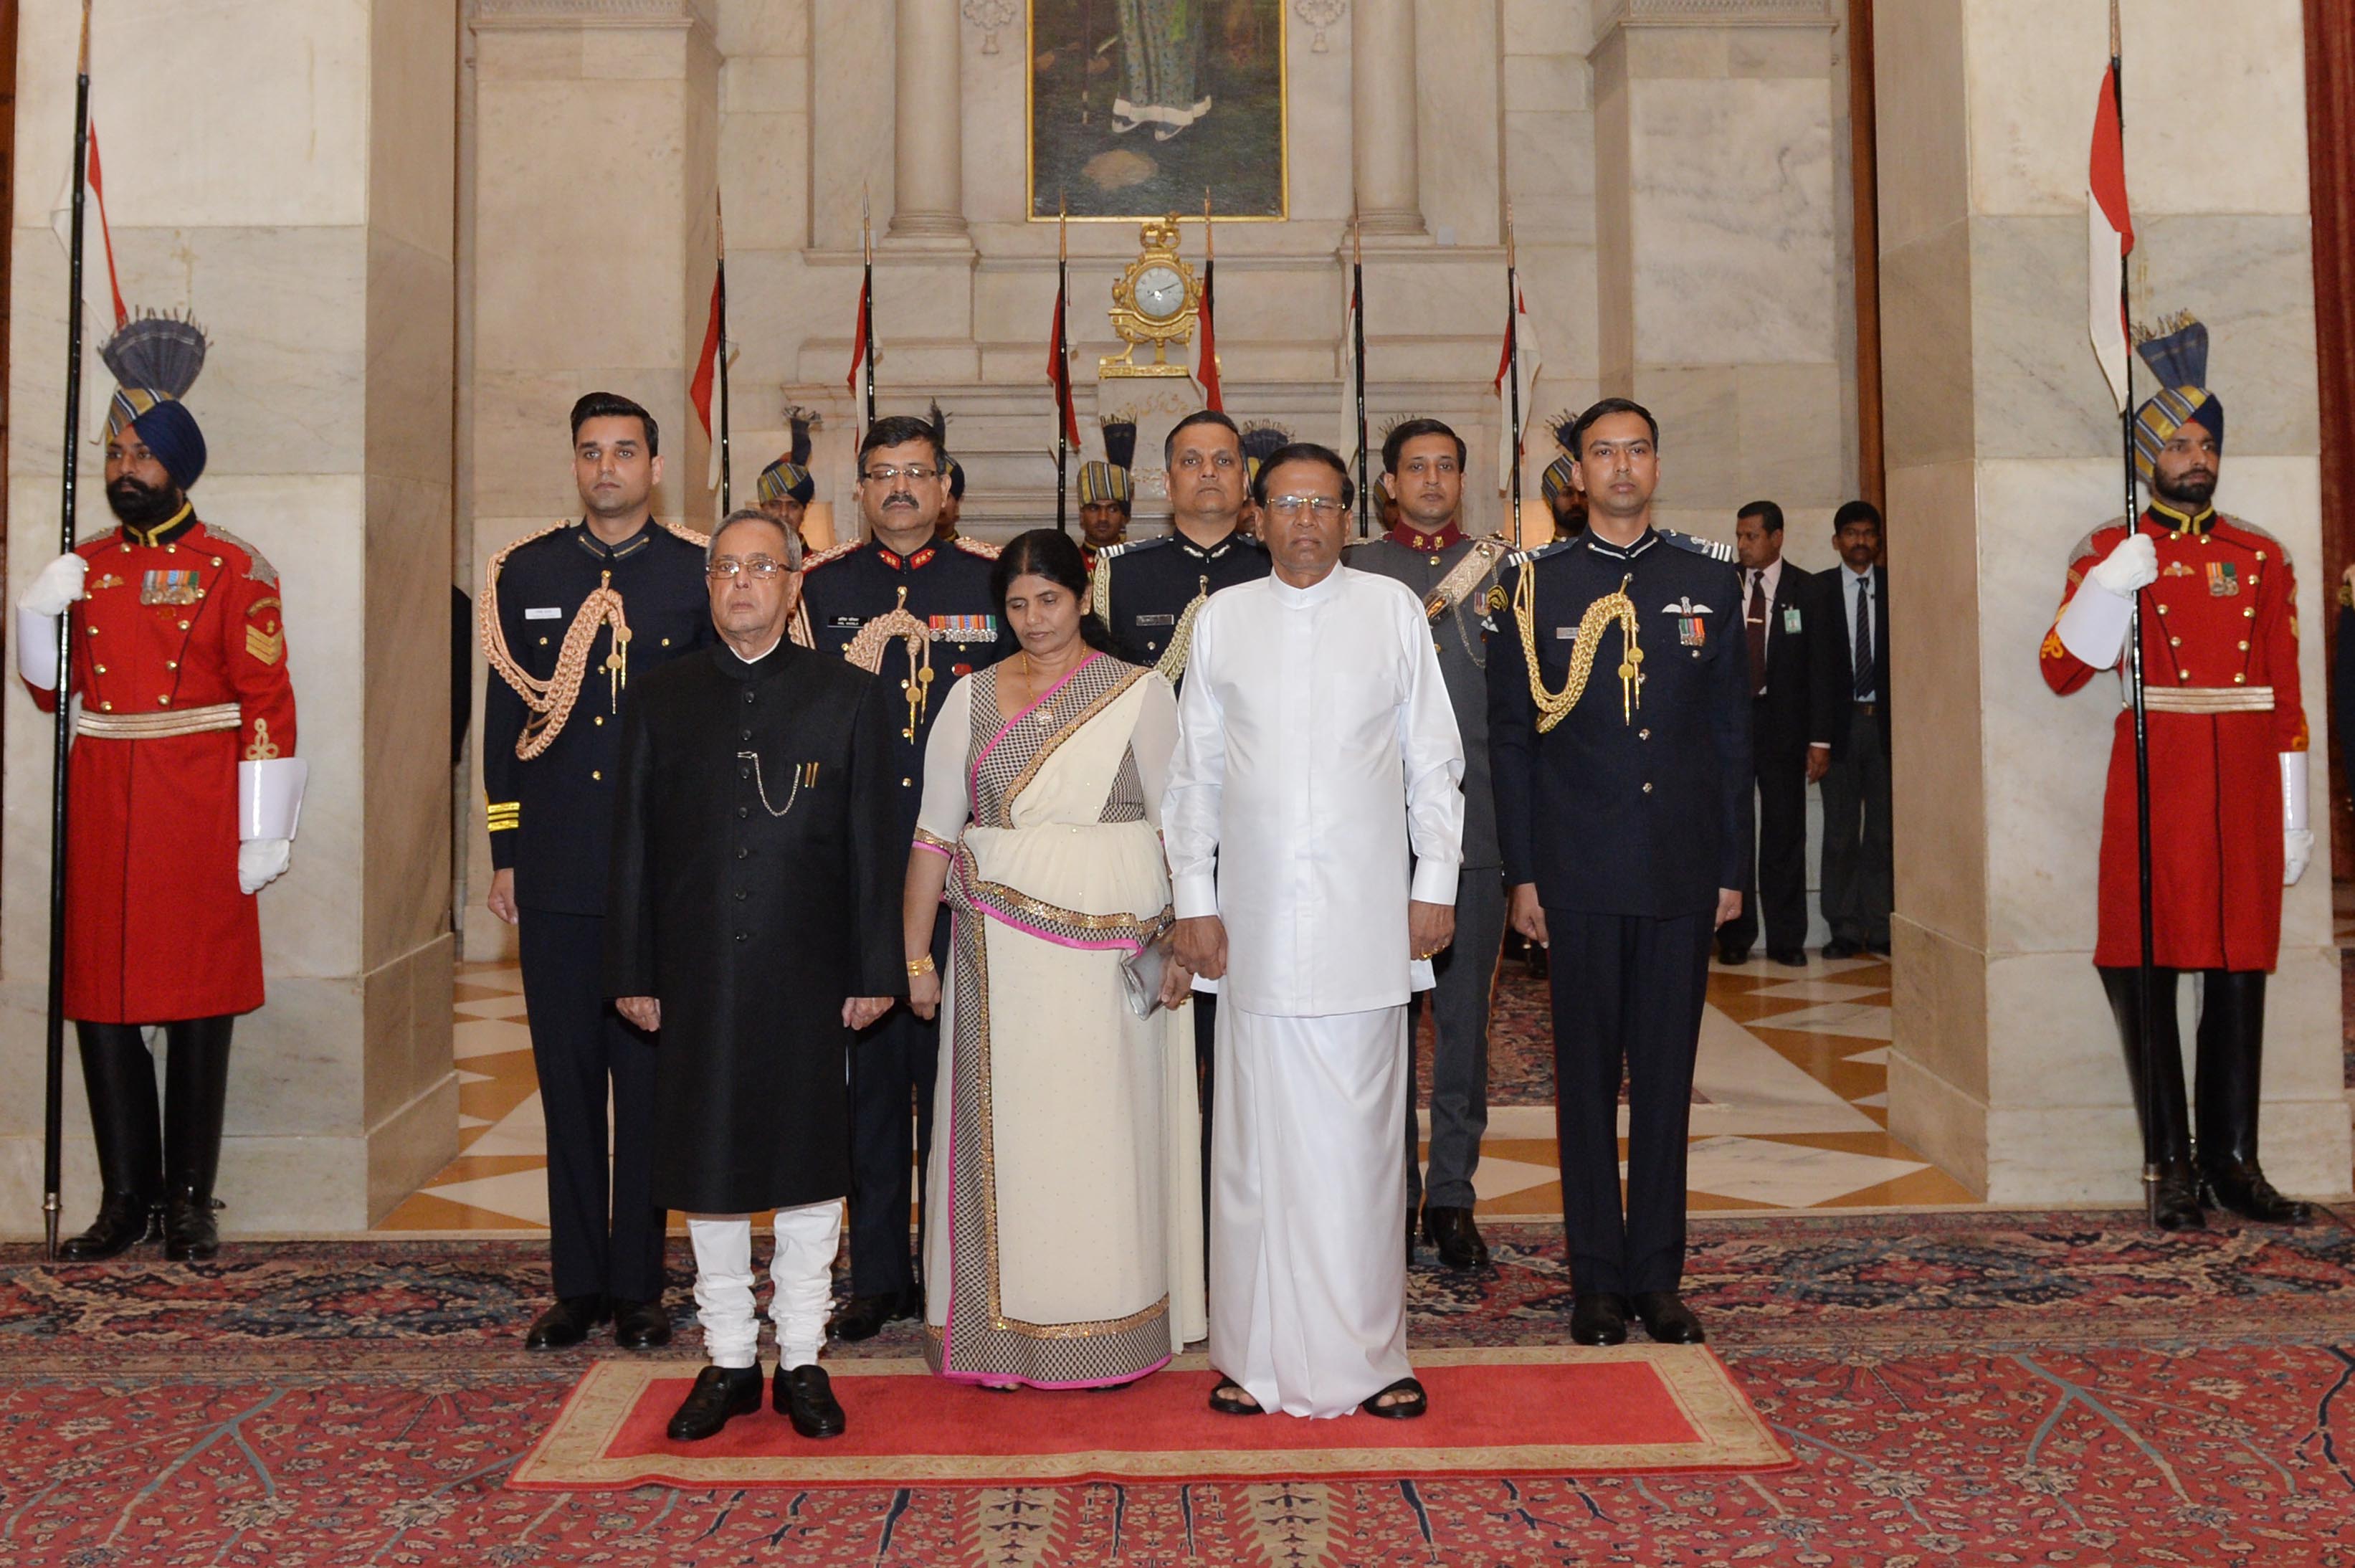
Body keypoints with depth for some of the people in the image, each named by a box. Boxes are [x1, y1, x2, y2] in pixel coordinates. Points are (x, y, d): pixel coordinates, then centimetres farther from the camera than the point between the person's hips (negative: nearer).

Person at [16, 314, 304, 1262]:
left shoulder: (234, 569, -3)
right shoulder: (85, 567, 11)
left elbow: (268, 704, -6)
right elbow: (51, 693, 16)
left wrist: (266, 831, -11)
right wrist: (38, 614, -4)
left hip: (199, 815, -4)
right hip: (102, 812, 5)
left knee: (198, 1007, 2)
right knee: (101, 1003, 6)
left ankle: (190, 1203, 13)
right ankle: (127, 1199, 17)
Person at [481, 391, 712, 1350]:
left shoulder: (698, 575, 2)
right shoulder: (524, 573, 10)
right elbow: (504, 721, 11)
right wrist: (504, 856, 7)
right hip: (555, 870, 2)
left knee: (649, 1075, 4)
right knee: (568, 1077, 7)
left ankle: (639, 1285, 15)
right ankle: (577, 1284, 18)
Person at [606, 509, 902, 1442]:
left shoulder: (849, 697, 3)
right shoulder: (661, 701, 8)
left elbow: (872, 846, 0)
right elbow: (635, 847, 7)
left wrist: (873, 973, -4)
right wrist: (635, 972, 3)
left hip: (808, 977, -1)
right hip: (698, 975, 2)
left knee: (809, 1161, 6)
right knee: (708, 1165, 8)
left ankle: (802, 1358, 20)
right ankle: (728, 1358, 23)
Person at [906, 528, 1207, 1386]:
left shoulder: (1140, 692, 3)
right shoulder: (972, 697, 8)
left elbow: (1179, 824, 2)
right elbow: (935, 832, 9)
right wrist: (915, 953, 7)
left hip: (1112, 943, -1)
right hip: (1001, 944, 2)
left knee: (1107, 1123, 2)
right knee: (1006, 1123, 4)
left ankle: (1110, 1330, 15)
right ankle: (1001, 1329, 15)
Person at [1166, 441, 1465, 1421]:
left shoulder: (1393, 611, 6)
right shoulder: (1222, 618, 9)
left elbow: (1433, 761, 8)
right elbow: (1194, 772, 10)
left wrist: (1435, 886, 2)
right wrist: (1194, 899, 4)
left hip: (1366, 919, -1)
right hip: (1256, 917, 1)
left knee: (1362, 1137, 3)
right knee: (1260, 1136, 3)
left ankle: (1369, 1355, 13)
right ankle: (1256, 1355, 13)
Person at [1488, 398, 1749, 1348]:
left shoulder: (1709, 579, 8)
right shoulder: (1536, 584, 2)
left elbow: (1733, 730, 9)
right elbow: (1509, 736, 2)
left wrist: (1732, 866, 5)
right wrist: (1521, 874, -3)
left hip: (1683, 869, 2)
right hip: (1579, 872, -2)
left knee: (1667, 1077, 7)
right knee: (1587, 1078, 5)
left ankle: (1658, 1276, 18)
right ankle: (1597, 1279, 16)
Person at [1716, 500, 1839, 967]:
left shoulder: (1806, 590, 3)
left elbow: (1821, 666, 1)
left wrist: (1820, 739, -5)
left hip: (1783, 722, -1)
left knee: (1785, 832, 2)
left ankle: (1786, 939, 9)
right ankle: (1736, 936, 12)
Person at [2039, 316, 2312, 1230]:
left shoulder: (2262, 558, 12)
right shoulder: (2112, 552, 4)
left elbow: (2286, 695, 11)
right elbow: (2063, 673, -7)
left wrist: (2294, 813, 7)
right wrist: (2107, 586, -21)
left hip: (2244, 790, 3)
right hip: (2154, 783, -3)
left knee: (2241, 970, 6)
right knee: (2147, 968, -1)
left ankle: (2234, 1162, 16)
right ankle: (2174, 1164, 11)